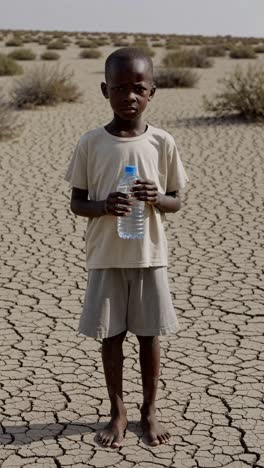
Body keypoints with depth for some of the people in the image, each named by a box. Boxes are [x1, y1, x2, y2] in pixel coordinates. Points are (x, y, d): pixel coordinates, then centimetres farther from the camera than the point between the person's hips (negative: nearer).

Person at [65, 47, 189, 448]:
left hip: (150, 256, 0)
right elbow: (76, 201, 1)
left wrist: (157, 199, -18)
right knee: (111, 336, 8)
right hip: (106, 257, 0)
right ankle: (118, 412, 24)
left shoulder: (162, 143, -3)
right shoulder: (91, 143, -5)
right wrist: (103, 207, -20)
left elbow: (176, 201, 5)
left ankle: (149, 411, 26)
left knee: (149, 335, 9)